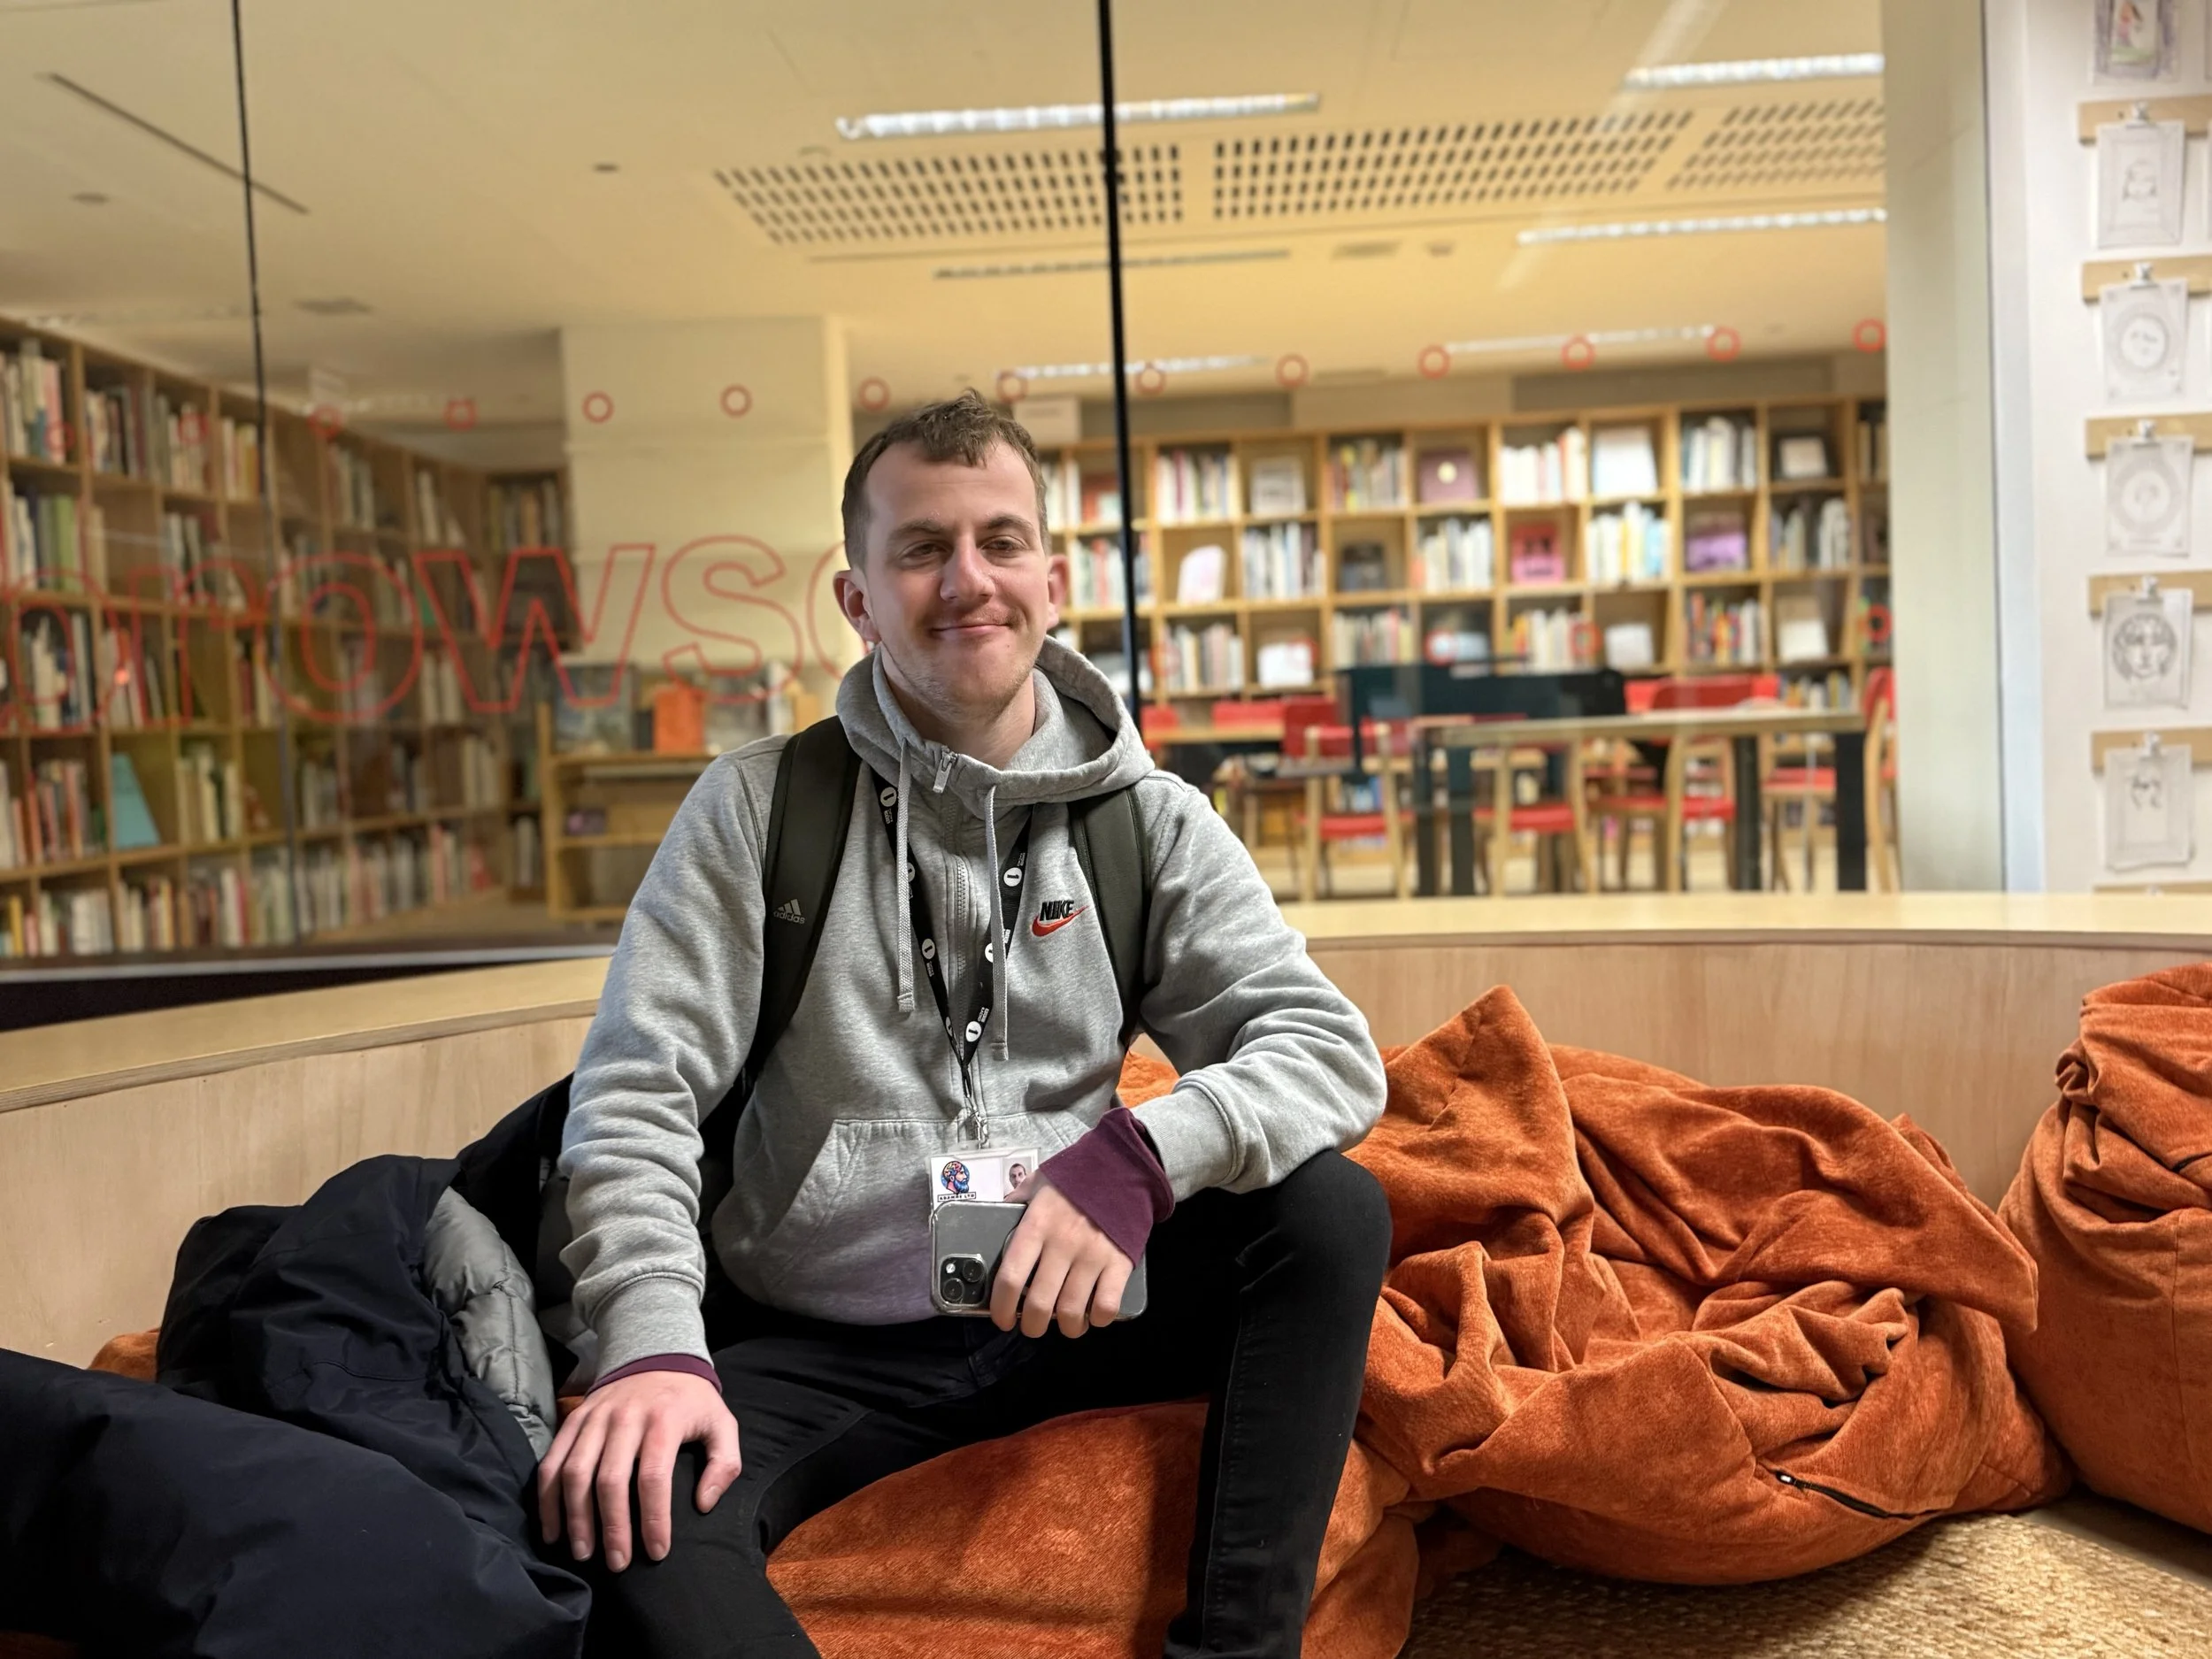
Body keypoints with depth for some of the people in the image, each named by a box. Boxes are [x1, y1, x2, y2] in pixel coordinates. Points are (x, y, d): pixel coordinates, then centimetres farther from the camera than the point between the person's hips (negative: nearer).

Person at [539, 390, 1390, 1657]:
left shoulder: (1150, 821, 1)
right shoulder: (759, 809, -2)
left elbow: (1331, 1052, -8)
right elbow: (635, 1097, -7)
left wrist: (1142, 1153, -27)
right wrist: (655, 1346, -24)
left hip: (1061, 1311, 2)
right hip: (816, 1348, -2)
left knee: (1331, 1207, -21)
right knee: (624, 1508, -31)